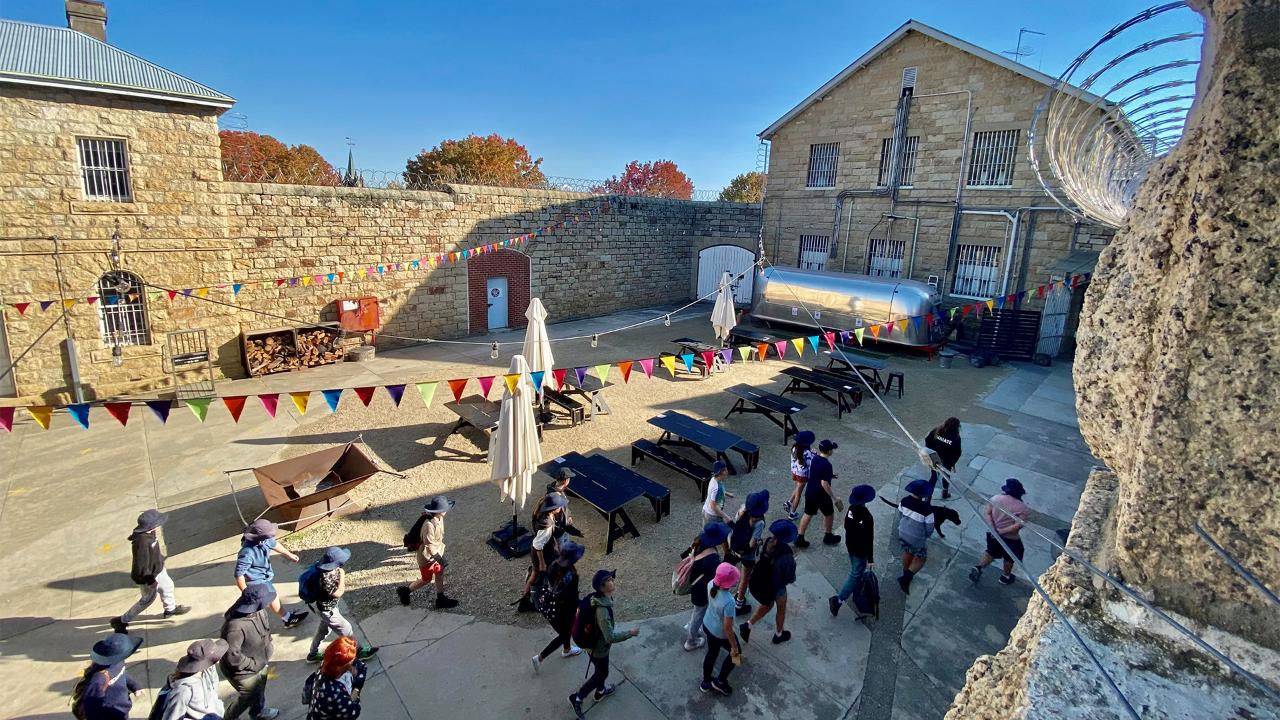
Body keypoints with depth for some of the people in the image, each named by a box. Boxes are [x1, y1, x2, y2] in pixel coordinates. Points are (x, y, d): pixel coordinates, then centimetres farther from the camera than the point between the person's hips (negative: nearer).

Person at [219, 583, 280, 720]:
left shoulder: (258, 610, -17)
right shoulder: (235, 626, -41)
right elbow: (231, 656, -33)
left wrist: (268, 652, 3)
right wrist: (254, 664, -22)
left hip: (259, 663, 7)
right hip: (244, 671, -7)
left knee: (259, 688, 30)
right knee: (249, 696, 19)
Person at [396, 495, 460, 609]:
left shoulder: (439, 519, -8)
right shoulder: (429, 525, -35)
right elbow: (429, 545, -32)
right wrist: (439, 558, -30)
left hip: (437, 553, 8)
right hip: (427, 557, -7)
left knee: (440, 575, 16)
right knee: (426, 580, 12)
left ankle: (440, 599, 30)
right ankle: (405, 590, 32)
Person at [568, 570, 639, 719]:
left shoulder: (599, 597, -14)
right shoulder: (602, 610, -41)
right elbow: (610, 637, -35)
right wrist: (630, 633, -24)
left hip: (595, 642, 8)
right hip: (599, 648, -8)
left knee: (600, 670, 31)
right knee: (601, 674, 18)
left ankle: (600, 691, 55)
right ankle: (577, 698, 32)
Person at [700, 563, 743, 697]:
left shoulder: (711, 584, -21)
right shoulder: (729, 602, -41)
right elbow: (727, 628, -29)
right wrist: (734, 648, -13)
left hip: (708, 624, 6)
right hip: (720, 634, -6)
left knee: (712, 653, 31)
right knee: (736, 654, 25)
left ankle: (705, 682, 52)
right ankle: (720, 682, 41)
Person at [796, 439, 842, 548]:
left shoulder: (815, 458, -1)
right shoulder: (827, 465, -25)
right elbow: (824, 483, -26)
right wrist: (834, 496, -18)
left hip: (809, 493, 7)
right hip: (821, 495, -6)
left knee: (808, 515, 14)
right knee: (829, 514, 18)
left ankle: (800, 539, 16)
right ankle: (828, 537, 35)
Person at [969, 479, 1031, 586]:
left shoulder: (996, 498, -12)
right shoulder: (1023, 508, -22)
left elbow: (986, 513, -13)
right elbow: (1018, 525, -28)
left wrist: (993, 529, -15)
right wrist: (1001, 531, -22)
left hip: (993, 534, 3)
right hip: (1010, 538, -3)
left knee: (991, 552, 27)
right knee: (1009, 558, 25)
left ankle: (978, 567, 12)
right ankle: (1006, 577, 45)